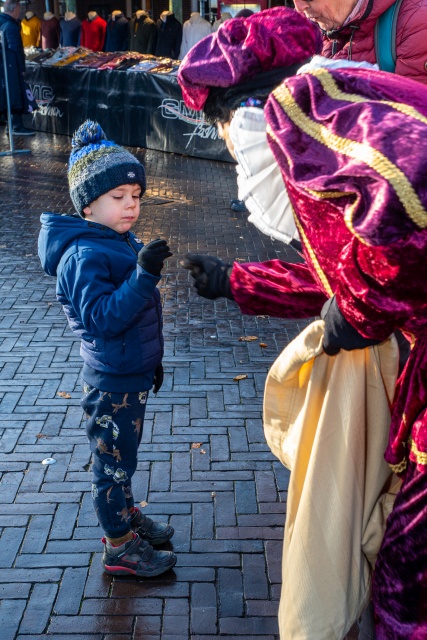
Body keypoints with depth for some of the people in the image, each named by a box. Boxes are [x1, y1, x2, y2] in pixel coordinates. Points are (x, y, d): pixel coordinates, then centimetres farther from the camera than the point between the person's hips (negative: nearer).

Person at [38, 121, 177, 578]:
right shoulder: (84, 256, -23)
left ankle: (126, 515, 43)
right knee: (112, 461, 6)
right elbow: (103, 317, -32)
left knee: (123, 455, 25)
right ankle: (119, 548, 22)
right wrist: (145, 275, -40)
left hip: (133, 374, 9)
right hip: (111, 382, -9)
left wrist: (152, 360, 23)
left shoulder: (122, 241, 6)